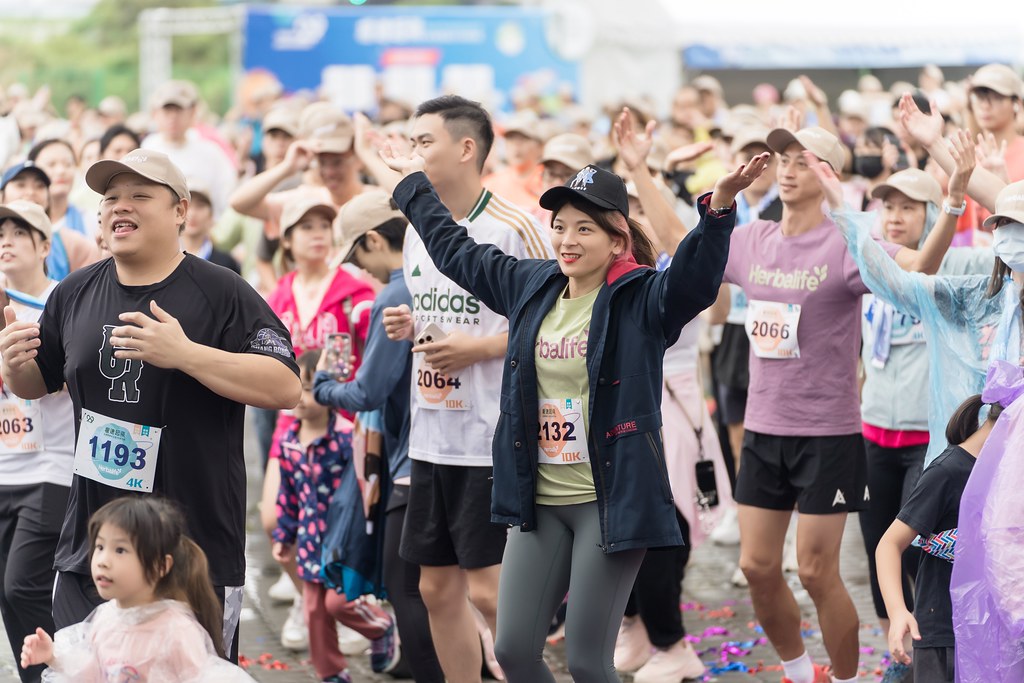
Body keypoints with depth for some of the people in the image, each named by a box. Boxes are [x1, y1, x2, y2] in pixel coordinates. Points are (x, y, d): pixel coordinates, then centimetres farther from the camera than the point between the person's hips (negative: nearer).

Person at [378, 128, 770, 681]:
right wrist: (414, 181, 35)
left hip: (610, 503, -6)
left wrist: (720, 205, -45)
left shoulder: (641, 299, -8)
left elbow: (695, 278, -29)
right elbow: (454, 249, 24)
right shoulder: (530, 285, 9)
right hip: (537, 501, 6)